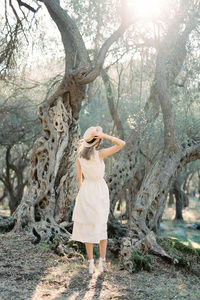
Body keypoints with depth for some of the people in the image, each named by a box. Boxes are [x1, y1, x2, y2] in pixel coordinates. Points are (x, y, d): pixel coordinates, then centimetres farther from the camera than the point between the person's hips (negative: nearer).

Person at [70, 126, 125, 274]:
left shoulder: (79, 155, -4)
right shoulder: (100, 154, -15)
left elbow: (79, 178, 2)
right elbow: (122, 143, -17)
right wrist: (104, 135, -19)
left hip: (86, 191, 2)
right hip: (100, 191, -2)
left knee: (87, 228, 8)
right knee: (101, 227, 13)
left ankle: (91, 263, 6)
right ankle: (102, 262, 8)